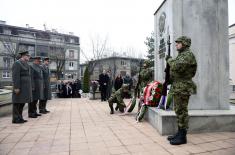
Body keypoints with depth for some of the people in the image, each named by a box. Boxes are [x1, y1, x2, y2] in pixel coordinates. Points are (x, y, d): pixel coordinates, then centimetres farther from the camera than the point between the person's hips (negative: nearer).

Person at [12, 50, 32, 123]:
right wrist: (16, 87, -22)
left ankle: (19, 118, 16)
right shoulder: (17, 63, -12)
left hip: (25, 87, 9)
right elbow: (15, 76, -18)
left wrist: (29, 87, 19)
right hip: (20, 87, -9)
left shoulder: (25, 64, 17)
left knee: (22, 102, 10)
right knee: (17, 102, -4)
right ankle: (15, 119, 3)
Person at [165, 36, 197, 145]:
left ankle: (182, 137, 4)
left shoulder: (188, 54, -10)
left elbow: (178, 67, -27)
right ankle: (179, 133, 23)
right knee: (178, 111, 13)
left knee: (182, 111, -5)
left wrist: (169, 59, -11)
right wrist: (169, 76, 7)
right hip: (177, 87, 10)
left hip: (183, 88, -10)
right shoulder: (180, 55, 20)